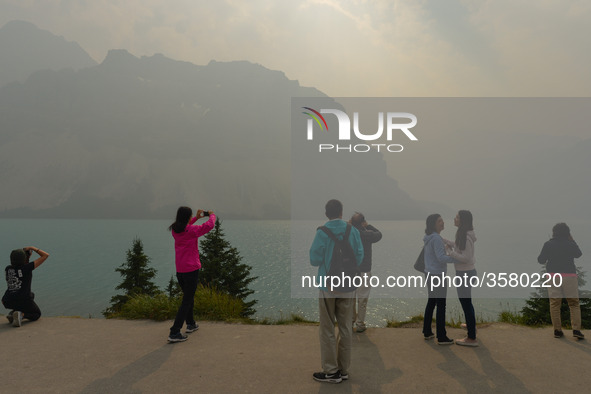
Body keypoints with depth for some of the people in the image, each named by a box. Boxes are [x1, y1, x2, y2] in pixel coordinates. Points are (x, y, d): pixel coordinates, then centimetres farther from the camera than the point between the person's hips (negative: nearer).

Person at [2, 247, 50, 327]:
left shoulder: (7, 269, 7)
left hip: (7, 302, 6)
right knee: (37, 314, 23)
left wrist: (27, 255, 23)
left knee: (31, 294, 35)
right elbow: (46, 255, -6)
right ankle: (21, 315, -11)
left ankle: (12, 314, 14)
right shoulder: (27, 267, -9)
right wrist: (32, 248, 3)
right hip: (23, 301, -6)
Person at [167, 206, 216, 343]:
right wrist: (212, 215, 14)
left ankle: (191, 324, 37)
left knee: (188, 297, 24)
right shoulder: (192, 230, -17)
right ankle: (174, 333, -3)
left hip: (179, 270, 7)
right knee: (187, 301, -1)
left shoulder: (175, 230, 2)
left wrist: (197, 218, 27)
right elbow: (209, 225, -7)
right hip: (191, 270, -7)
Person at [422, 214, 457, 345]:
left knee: (431, 302, 16)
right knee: (441, 305, -2)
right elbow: (441, 258, -25)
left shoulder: (429, 238, 10)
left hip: (430, 275, 9)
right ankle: (441, 337, 4)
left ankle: (427, 332, 24)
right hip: (437, 275, -9)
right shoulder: (436, 238, -18)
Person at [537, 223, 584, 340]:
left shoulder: (548, 244, 0)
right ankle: (576, 329, -1)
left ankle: (557, 330, 5)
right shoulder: (571, 244, 0)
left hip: (553, 276, 1)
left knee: (554, 304, 4)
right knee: (574, 303, 7)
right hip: (569, 275, -1)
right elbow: (579, 254, 20)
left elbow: (541, 260, 3)